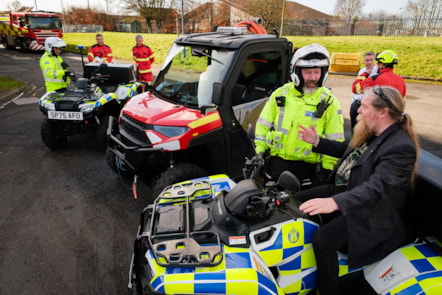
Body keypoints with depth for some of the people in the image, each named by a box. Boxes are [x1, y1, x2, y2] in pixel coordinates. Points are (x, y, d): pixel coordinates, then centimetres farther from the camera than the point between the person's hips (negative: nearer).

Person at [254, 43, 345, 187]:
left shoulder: (329, 102, -2)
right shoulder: (280, 93, 3)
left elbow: (335, 141, -2)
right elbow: (263, 124, 9)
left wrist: (327, 168, -6)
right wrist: (259, 150, 3)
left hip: (306, 167, -2)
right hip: (276, 162, 3)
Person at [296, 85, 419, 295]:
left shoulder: (401, 147, -24)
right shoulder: (372, 133, 3)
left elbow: (376, 188, -35)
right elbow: (349, 151, 20)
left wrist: (335, 202, -49)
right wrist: (317, 141, 10)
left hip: (370, 211, -9)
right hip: (347, 190, 9)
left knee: (322, 240, -24)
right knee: (298, 201, 6)